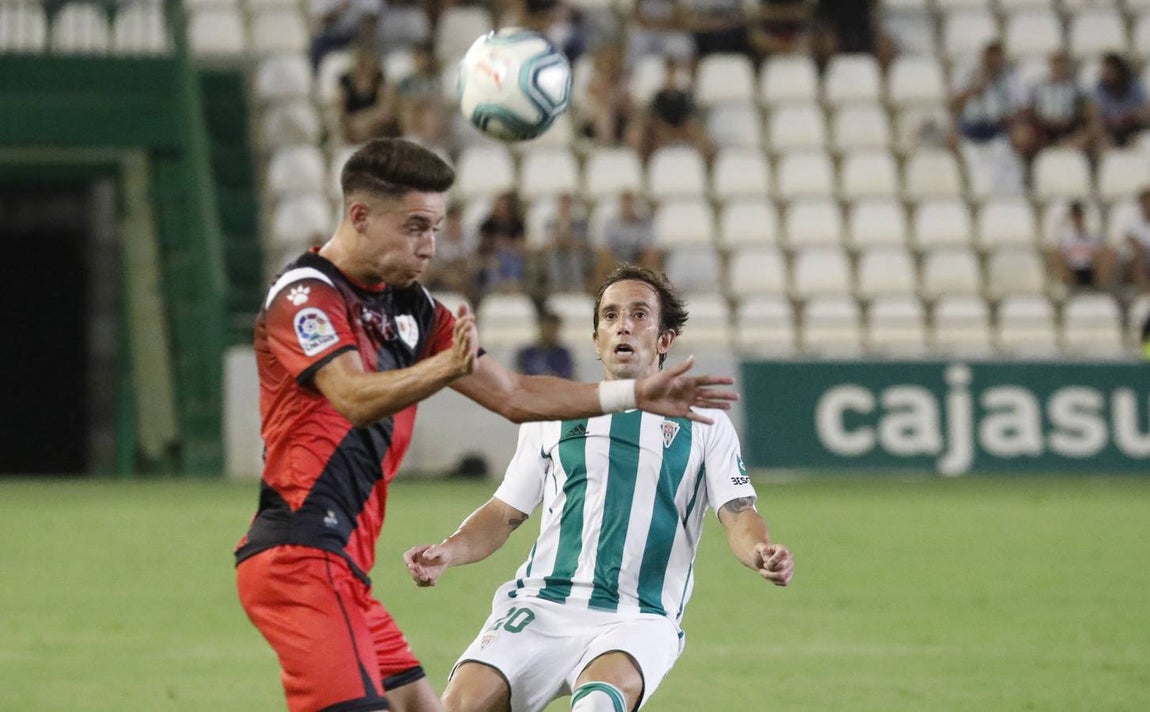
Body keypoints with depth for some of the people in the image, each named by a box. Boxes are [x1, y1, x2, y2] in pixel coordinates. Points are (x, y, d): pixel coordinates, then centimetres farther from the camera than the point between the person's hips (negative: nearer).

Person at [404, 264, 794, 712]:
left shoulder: (705, 423, 12)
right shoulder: (553, 416, 17)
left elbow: (737, 515, 3)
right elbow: (504, 514, 18)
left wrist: (762, 553, -20)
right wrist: (448, 552, -2)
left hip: (638, 620, -2)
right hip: (542, 607, 2)